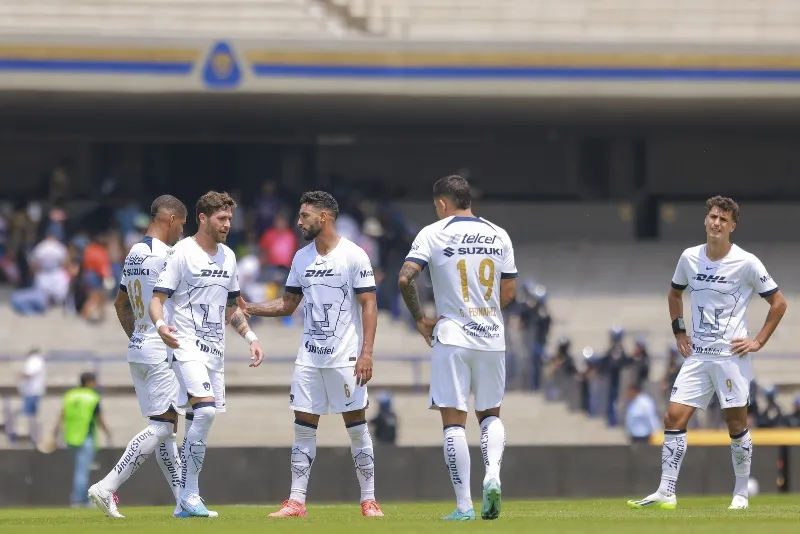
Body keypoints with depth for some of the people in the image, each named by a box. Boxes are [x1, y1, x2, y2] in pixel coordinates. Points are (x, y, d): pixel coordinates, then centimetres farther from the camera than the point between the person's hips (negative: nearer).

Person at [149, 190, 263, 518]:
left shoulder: (228, 257, 14)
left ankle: (186, 502, 10)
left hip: (215, 350, 7)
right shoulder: (182, 253, -7)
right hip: (186, 345, -7)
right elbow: (157, 298, -10)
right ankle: (189, 495, -18)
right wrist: (160, 325, -30)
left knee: (199, 424, 5)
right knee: (206, 408, -24)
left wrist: (251, 337, 15)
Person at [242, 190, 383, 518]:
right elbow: (288, 304, 18)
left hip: (345, 356, -5)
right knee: (303, 427, 3)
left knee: (356, 426, -1)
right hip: (309, 356, 5)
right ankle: (296, 501, 5)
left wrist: (366, 353, -17)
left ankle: (369, 500, 6)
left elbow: (369, 306, -10)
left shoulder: (354, 256, -8)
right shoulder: (301, 258, 10)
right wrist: (249, 308, 3)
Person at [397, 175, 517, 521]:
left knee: (454, 421, -1)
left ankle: (464, 505, -6)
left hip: (452, 337, -3)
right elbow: (509, 291, 10)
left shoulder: (433, 233, -4)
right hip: (492, 337, 3)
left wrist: (419, 319, -1)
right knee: (490, 414, 18)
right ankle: (493, 475, -9)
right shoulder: (498, 235, 8)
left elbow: (405, 278, -14)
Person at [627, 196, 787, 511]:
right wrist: (679, 331, 12)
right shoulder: (689, 258, 5)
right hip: (697, 355, 4)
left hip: (732, 354, -4)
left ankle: (741, 493, 16)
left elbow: (778, 303, 0)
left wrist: (759, 341, -5)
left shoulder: (747, 263, -8)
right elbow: (675, 294, 24)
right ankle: (666, 493, -4)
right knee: (674, 417, -5)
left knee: (736, 423, 1)